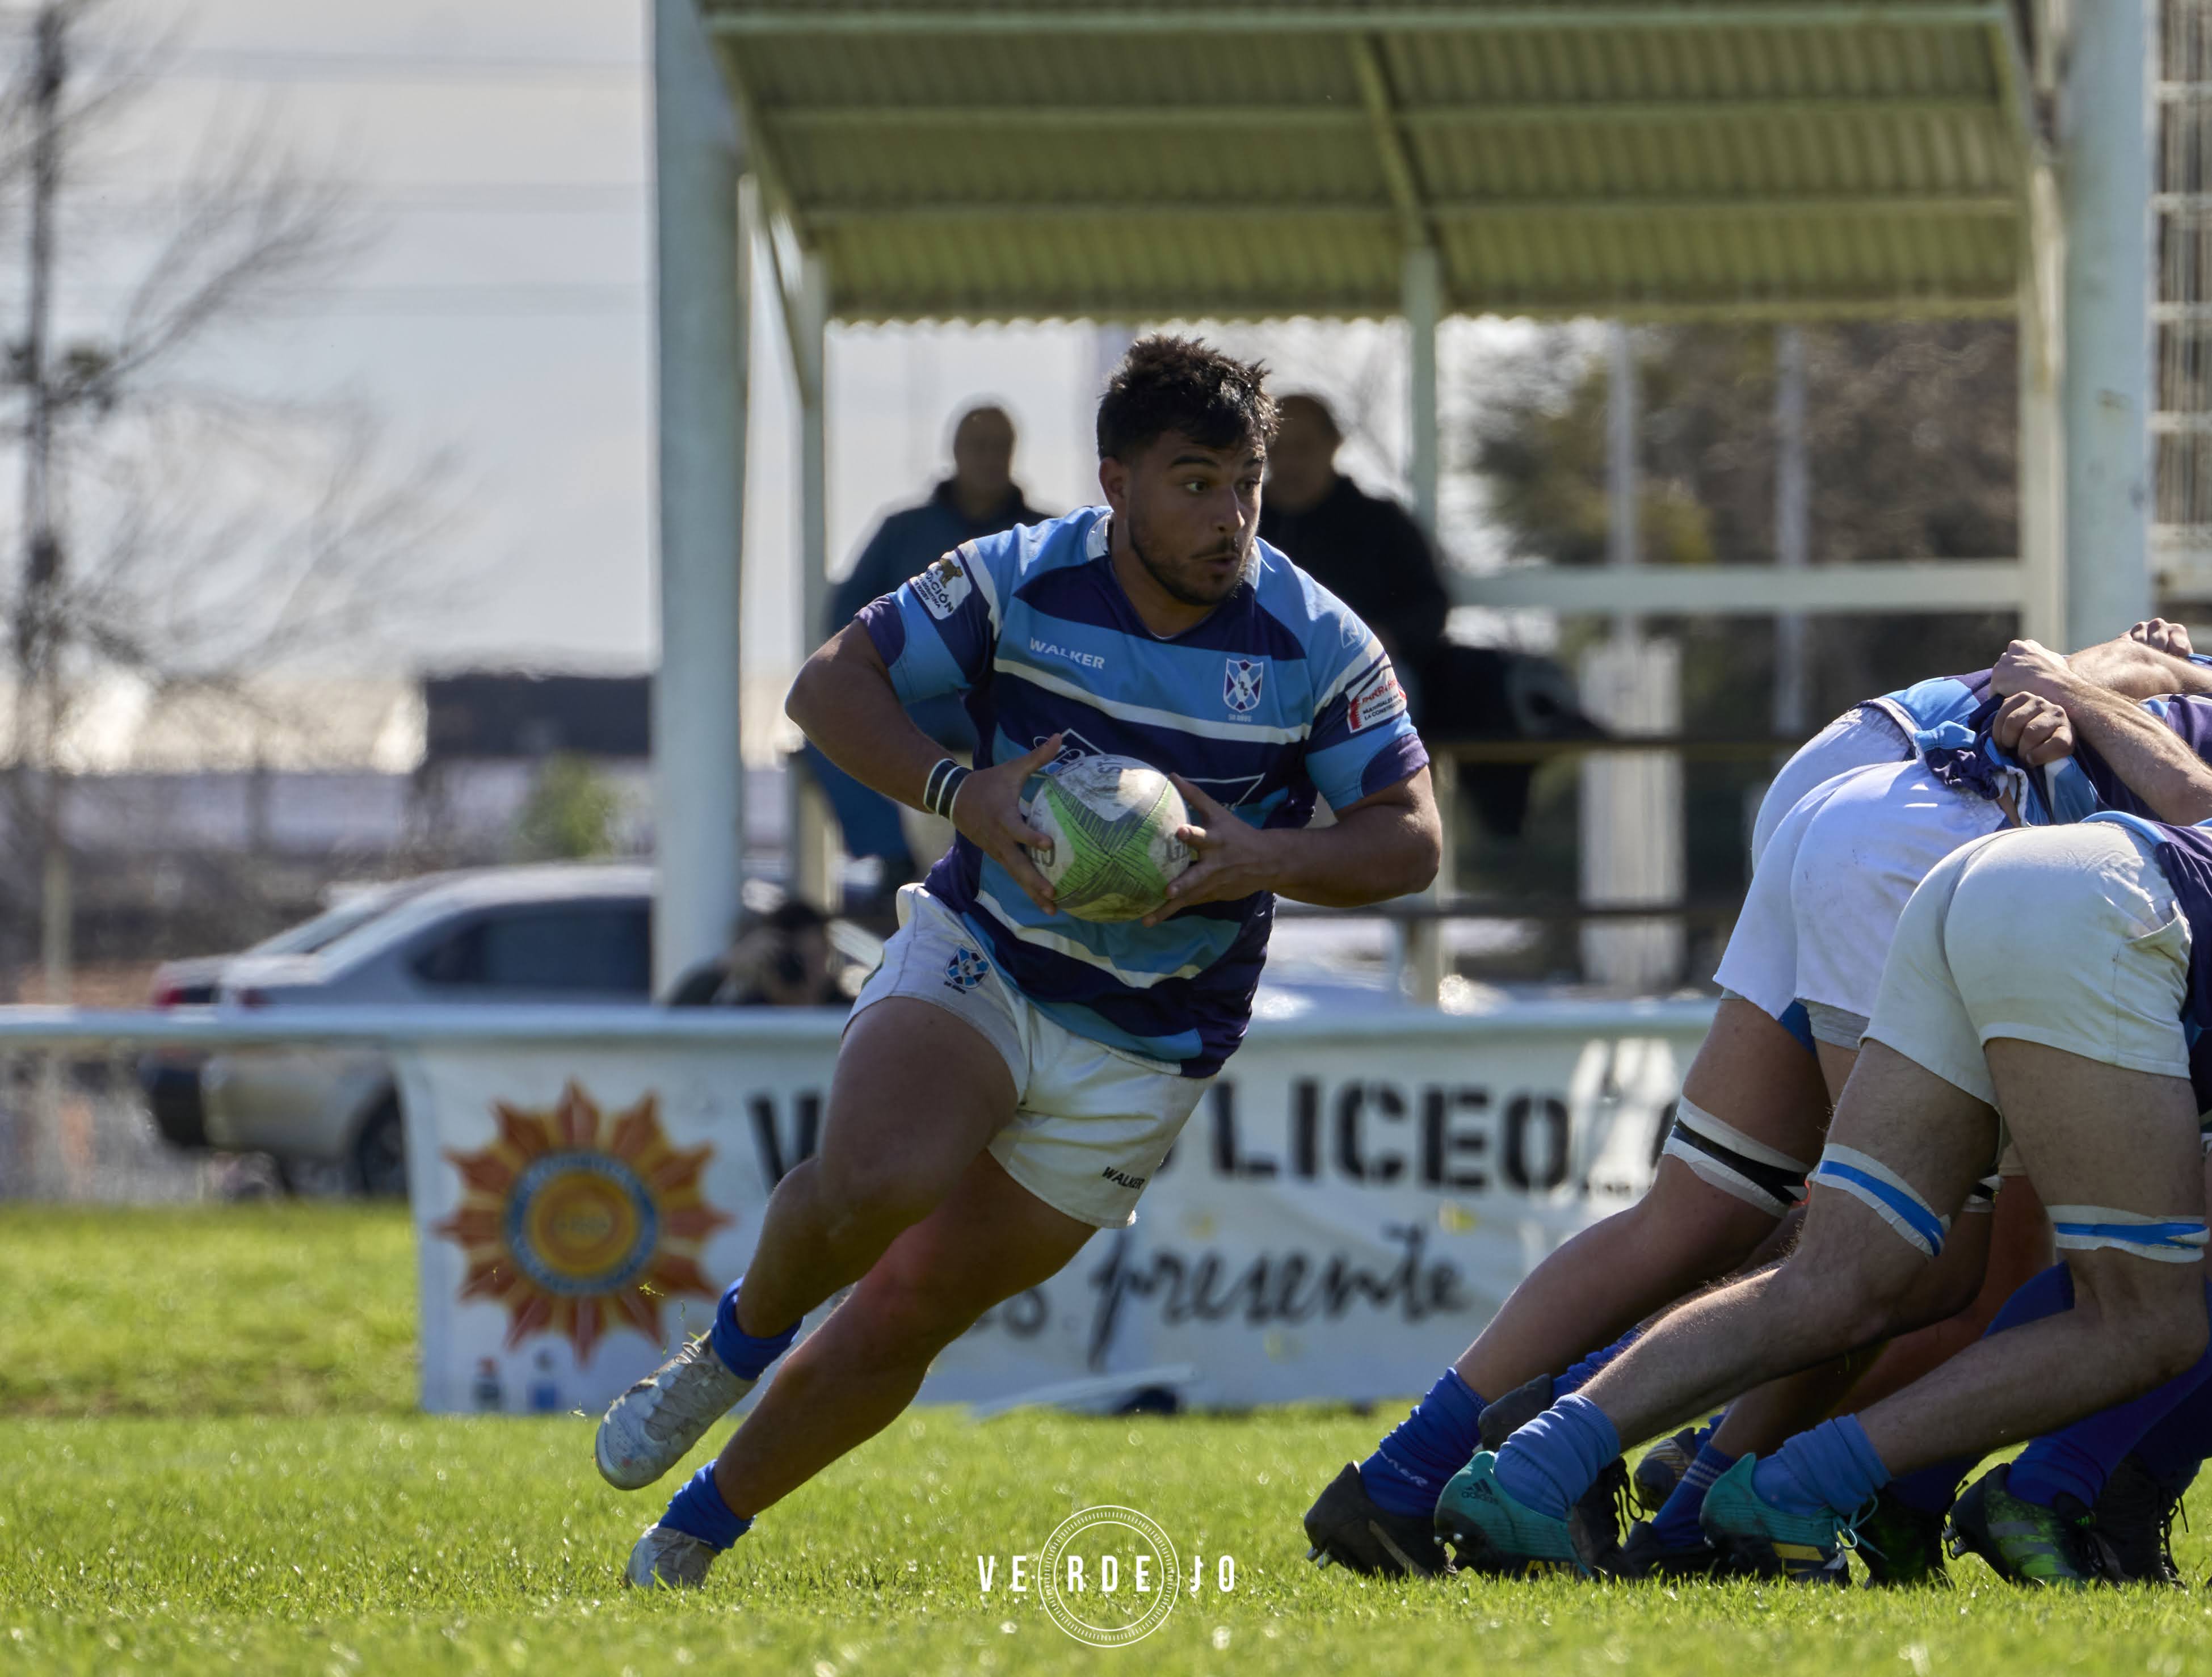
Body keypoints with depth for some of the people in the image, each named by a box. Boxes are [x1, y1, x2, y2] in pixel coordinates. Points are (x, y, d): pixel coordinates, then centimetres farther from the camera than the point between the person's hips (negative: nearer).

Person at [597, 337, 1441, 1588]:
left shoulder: (1319, 647, -11)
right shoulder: (1022, 582, -10)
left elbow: (1412, 840, -8)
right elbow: (830, 684, -5)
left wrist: (1267, 857, -27)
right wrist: (961, 794, -22)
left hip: (1142, 1050, 1)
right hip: (977, 961, -1)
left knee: (909, 1313, -2)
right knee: (877, 1180, -32)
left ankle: (699, 1531, 18)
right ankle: (736, 1347, 1)